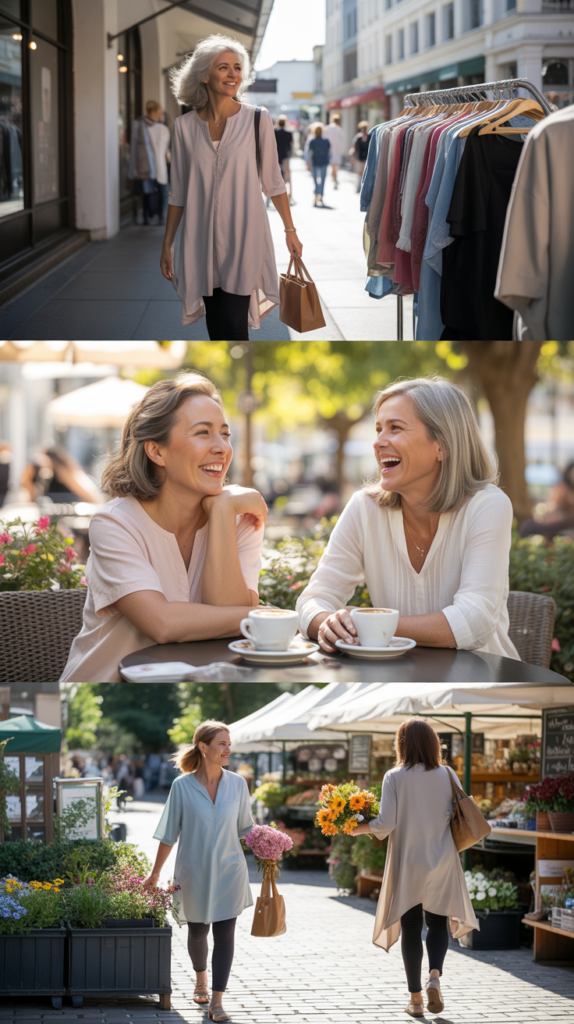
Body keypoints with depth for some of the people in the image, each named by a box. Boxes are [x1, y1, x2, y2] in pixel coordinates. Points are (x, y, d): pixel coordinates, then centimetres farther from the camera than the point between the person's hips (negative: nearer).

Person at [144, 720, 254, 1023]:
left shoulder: (237, 784, -1)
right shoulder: (182, 786, -7)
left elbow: (246, 828, 9)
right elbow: (169, 834, 0)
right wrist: (155, 873, 4)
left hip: (229, 872, 1)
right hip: (194, 873, -1)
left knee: (225, 935, -6)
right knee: (197, 932, 14)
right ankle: (200, 980, 42)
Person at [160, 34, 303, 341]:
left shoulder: (256, 120, -2)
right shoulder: (185, 126, 3)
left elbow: (272, 182, 6)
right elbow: (178, 192, 9)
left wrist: (290, 230, 8)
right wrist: (167, 244, 9)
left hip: (242, 239, -2)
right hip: (202, 242, 2)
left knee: (234, 328, -10)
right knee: (216, 329, 8)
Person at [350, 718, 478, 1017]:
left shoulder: (394, 777, -7)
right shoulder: (447, 775, -3)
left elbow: (386, 823, -12)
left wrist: (359, 829, 5)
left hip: (407, 862, -1)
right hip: (442, 861, 1)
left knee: (410, 927, 8)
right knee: (438, 922, 13)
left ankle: (416, 999, 9)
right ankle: (435, 975, -14)